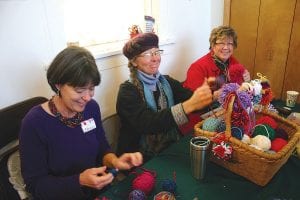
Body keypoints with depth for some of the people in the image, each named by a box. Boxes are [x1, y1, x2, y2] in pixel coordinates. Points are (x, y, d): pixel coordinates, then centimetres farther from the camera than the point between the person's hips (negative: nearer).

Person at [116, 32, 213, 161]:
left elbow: (196, 101, -8)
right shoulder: (127, 91, -11)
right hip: (142, 160, -5)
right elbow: (147, 123, -27)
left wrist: (212, 95, -29)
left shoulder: (168, 82, 6)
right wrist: (189, 105, -38)